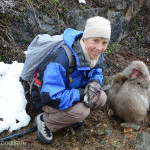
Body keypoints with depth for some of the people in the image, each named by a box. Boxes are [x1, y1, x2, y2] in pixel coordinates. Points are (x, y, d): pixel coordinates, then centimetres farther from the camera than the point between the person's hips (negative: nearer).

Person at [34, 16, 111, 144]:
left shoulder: (95, 54, -13)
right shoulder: (63, 58, -38)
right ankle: (44, 121, -8)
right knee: (82, 111, -31)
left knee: (101, 98, -12)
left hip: (70, 92, 7)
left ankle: (75, 115, 10)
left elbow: (97, 72, 6)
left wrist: (95, 83, -20)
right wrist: (81, 93, -33)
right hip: (48, 99, -7)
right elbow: (50, 97, -39)